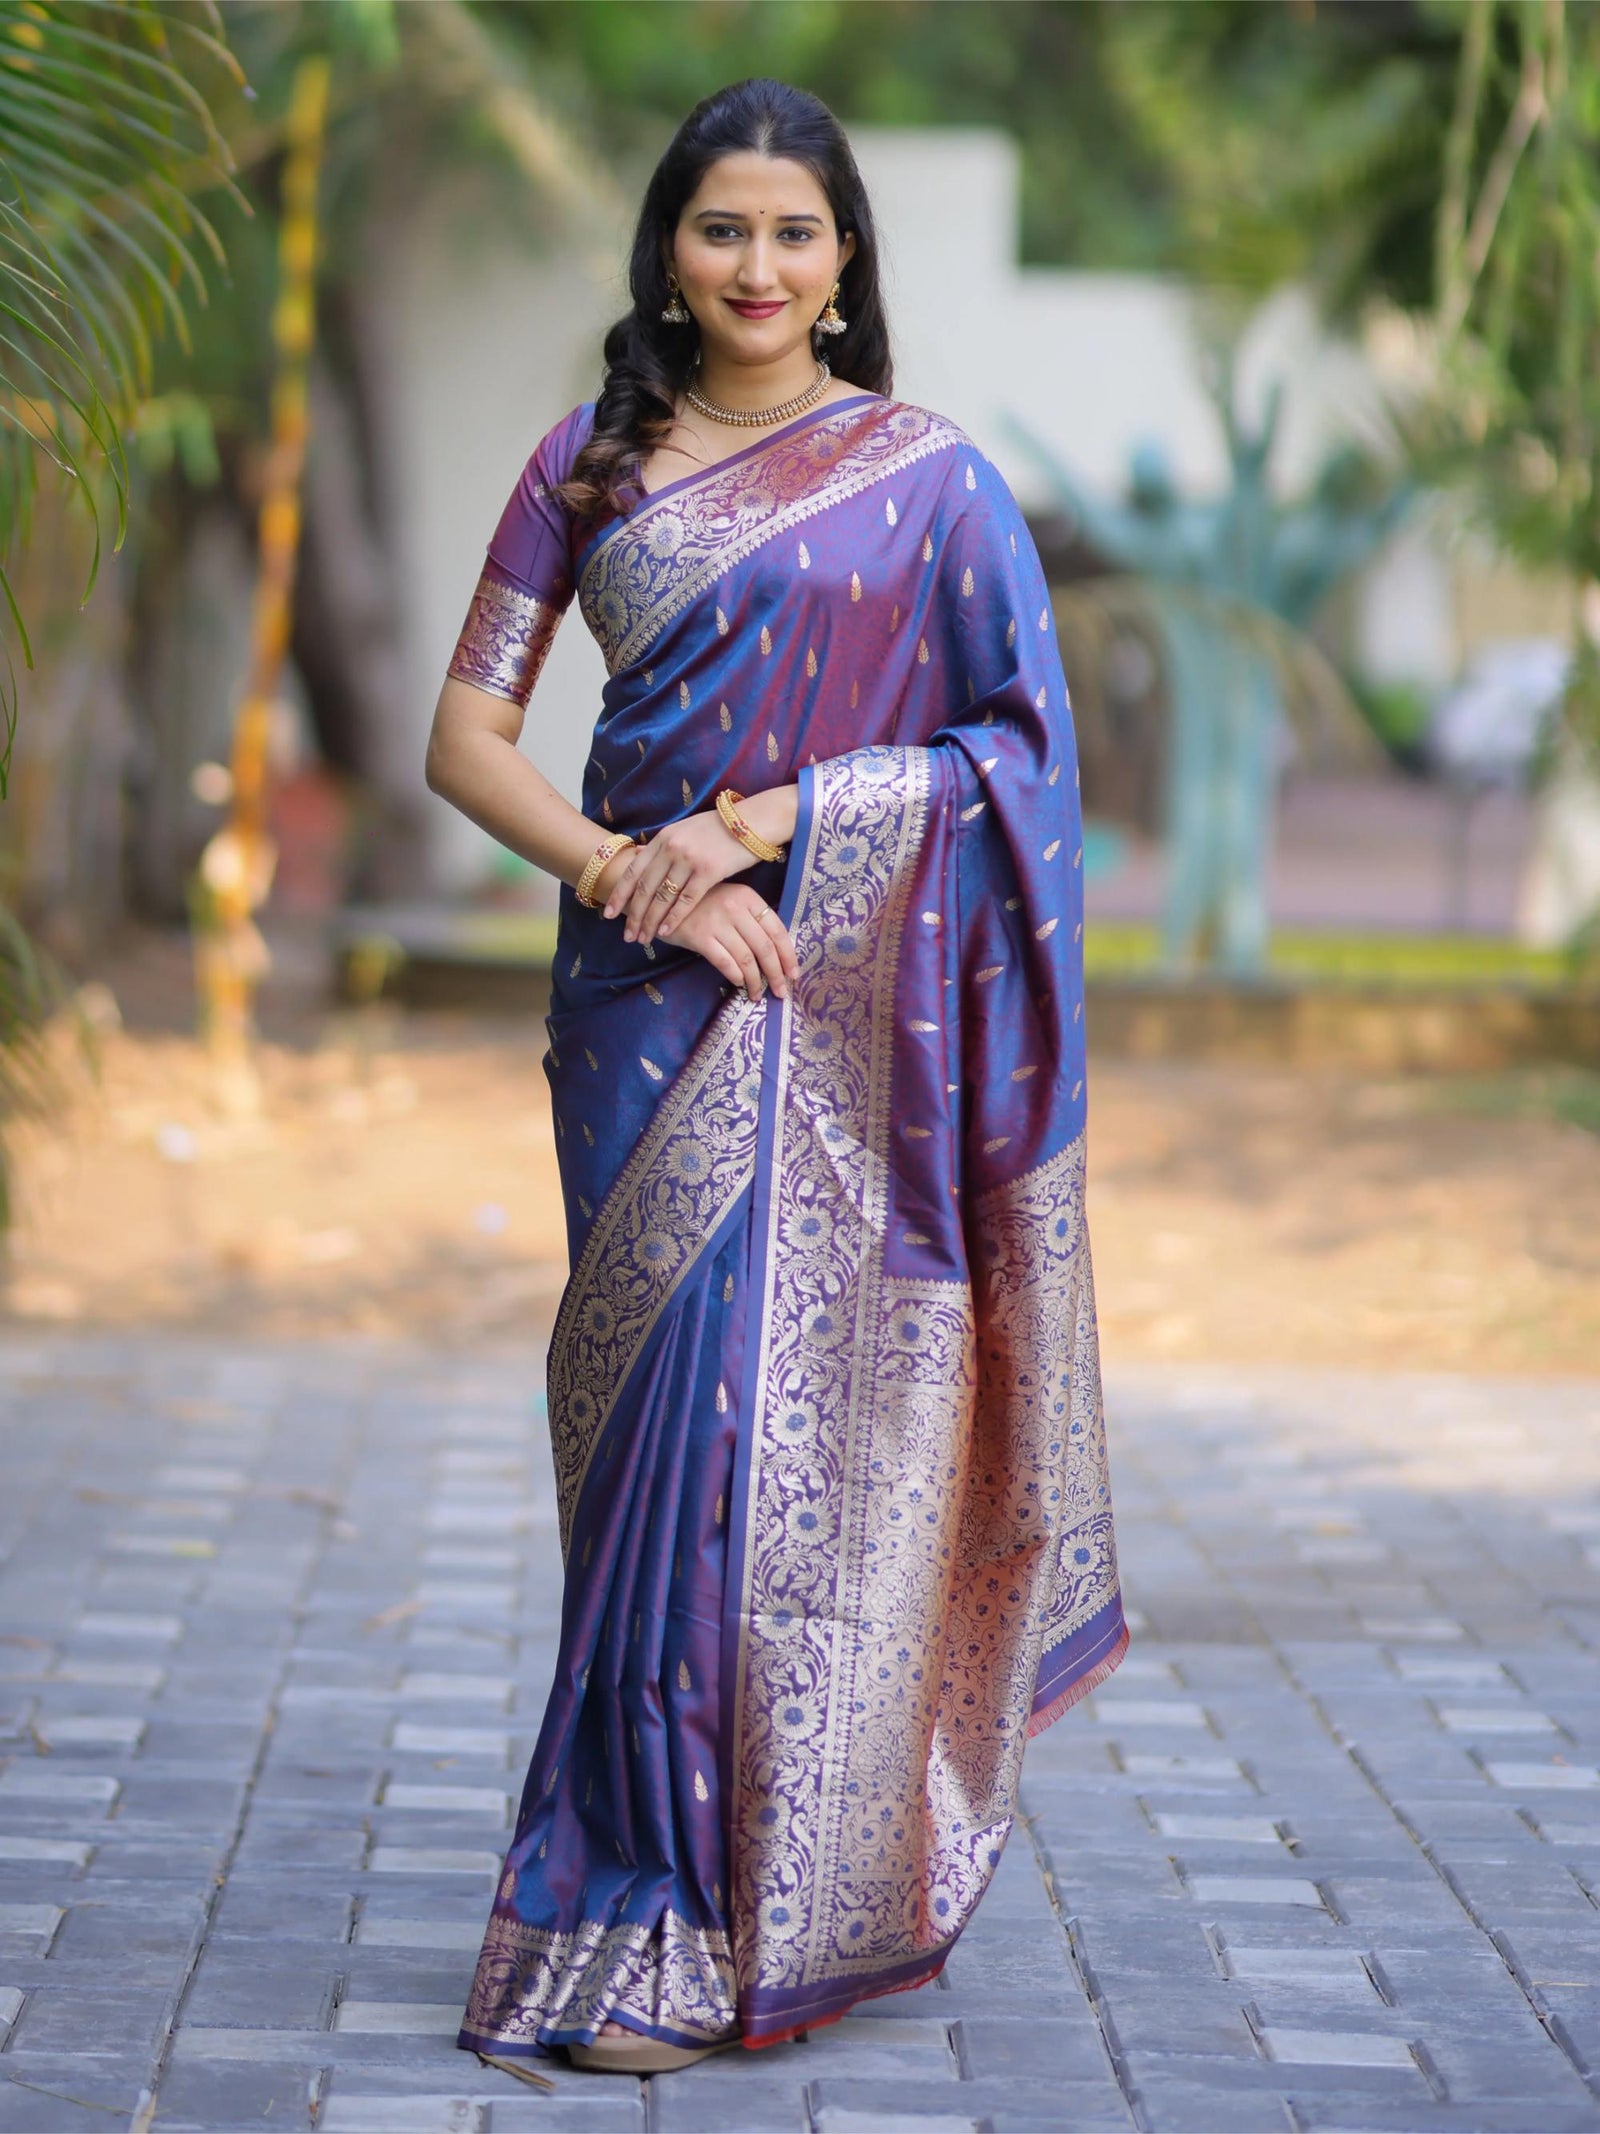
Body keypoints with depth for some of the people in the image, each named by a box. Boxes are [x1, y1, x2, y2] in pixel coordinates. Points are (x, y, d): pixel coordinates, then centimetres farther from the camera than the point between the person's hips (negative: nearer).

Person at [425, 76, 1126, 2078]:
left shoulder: (929, 478, 3)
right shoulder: (590, 464, 9)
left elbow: (1021, 741, -2)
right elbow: (467, 734, 6)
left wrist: (764, 820, -12)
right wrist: (623, 866, -11)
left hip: (850, 997, -2)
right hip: (650, 989, 2)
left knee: (788, 1404, -7)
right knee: (667, 1388, 1)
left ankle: (664, 1927, -4)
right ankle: (664, 1877, 11)